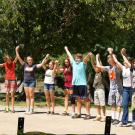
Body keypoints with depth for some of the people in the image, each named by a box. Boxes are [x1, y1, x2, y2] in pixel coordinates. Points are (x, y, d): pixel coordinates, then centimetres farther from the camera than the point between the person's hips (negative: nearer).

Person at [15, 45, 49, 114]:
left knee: (31, 96, -5)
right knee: (27, 96, 6)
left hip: (32, 81, -3)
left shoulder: (34, 66, -1)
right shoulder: (25, 65, 6)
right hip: (25, 81, 3)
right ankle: (27, 109, 9)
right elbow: (19, 58, 4)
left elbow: (41, 64, -5)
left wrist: (45, 58, -13)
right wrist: (17, 51, -2)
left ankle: (31, 109, -4)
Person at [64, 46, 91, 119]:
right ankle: (78, 113, 17)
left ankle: (88, 114, -2)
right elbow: (70, 56, 25)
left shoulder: (83, 64, -2)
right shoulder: (74, 63, 14)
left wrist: (88, 55, -41)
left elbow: (86, 59, -22)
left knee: (86, 99, -3)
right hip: (75, 83, 6)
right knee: (78, 99, 12)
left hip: (82, 83, -6)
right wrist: (66, 49, 37)